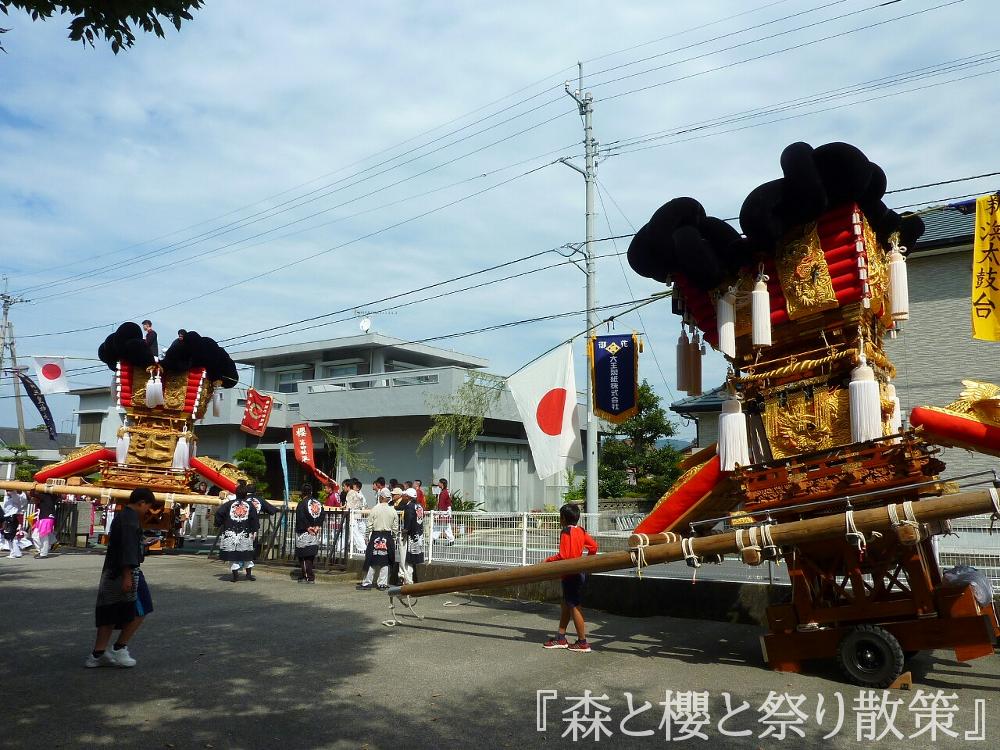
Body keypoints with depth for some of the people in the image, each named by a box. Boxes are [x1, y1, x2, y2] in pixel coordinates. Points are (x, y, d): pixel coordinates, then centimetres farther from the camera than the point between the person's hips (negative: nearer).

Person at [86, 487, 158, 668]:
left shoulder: (120, 516, 18)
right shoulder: (131, 517, -14)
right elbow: (128, 546, -22)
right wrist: (127, 575, -25)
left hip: (111, 572, 10)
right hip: (126, 572, -10)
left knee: (110, 614, 11)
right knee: (140, 610, -1)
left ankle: (98, 654, 12)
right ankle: (119, 649, 2)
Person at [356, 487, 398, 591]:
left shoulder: (374, 509, -8)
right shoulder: (393, 511, 0)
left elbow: (370, 526, -4)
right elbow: (395, 528, 3)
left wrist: (368, 537, 7)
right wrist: (393, 538, 14)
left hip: (376, 536, -2)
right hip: (388, 536, 2)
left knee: (371, 561, 4)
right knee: (385, 562, 7)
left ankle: (367, 583, 7)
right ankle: (382, 584, 9)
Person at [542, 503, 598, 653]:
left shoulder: (566, 532, -17)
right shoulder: (581, 531, 7)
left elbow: (563, 555, -23)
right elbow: (594, 546, 9)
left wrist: (548, 560, -13)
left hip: (570, 574, -9)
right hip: (579, 572, 9)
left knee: (574, 607, -3)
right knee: (566, 605, 15)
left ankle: (582, 642, 2)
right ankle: (561, 638, 22)